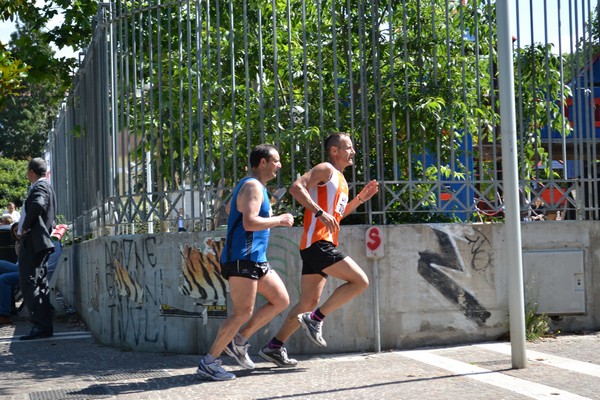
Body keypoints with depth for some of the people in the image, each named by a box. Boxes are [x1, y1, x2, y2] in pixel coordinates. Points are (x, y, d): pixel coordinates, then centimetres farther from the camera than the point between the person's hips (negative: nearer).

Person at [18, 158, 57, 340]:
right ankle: (45, 327, 15)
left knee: (29, 284, -12)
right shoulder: (47, 187, 20)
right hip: (41, 243, 11)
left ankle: (41, 326, -16)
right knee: (41, 285, 12)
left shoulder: (40, 187, -12)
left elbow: (37, 205, -33)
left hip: (33, 243, -11)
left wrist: (25, 226, -21)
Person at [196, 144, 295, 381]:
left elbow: (229, 209, 35)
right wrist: (279, 220, -13)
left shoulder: (253, 186, 19)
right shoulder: (253, 186, -13)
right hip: (242, 258, -11)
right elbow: (249, 222, -26)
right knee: (242, 313, -11)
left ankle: (238, 341, 12)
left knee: (281, 301, 9)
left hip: (255, 259, 11)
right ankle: (209, 362, -4)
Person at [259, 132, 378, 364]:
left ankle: (274, 347, 12)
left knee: (309, 302, 9)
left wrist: (360, 199, 22)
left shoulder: (340, 179, 24)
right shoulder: (326, 169, -4)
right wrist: (320, 213, -27)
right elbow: (296, 188, -19)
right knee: (360, 281, -13)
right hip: (318, 243, -10)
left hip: (323, 245, 10)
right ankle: (316, 319, -9)